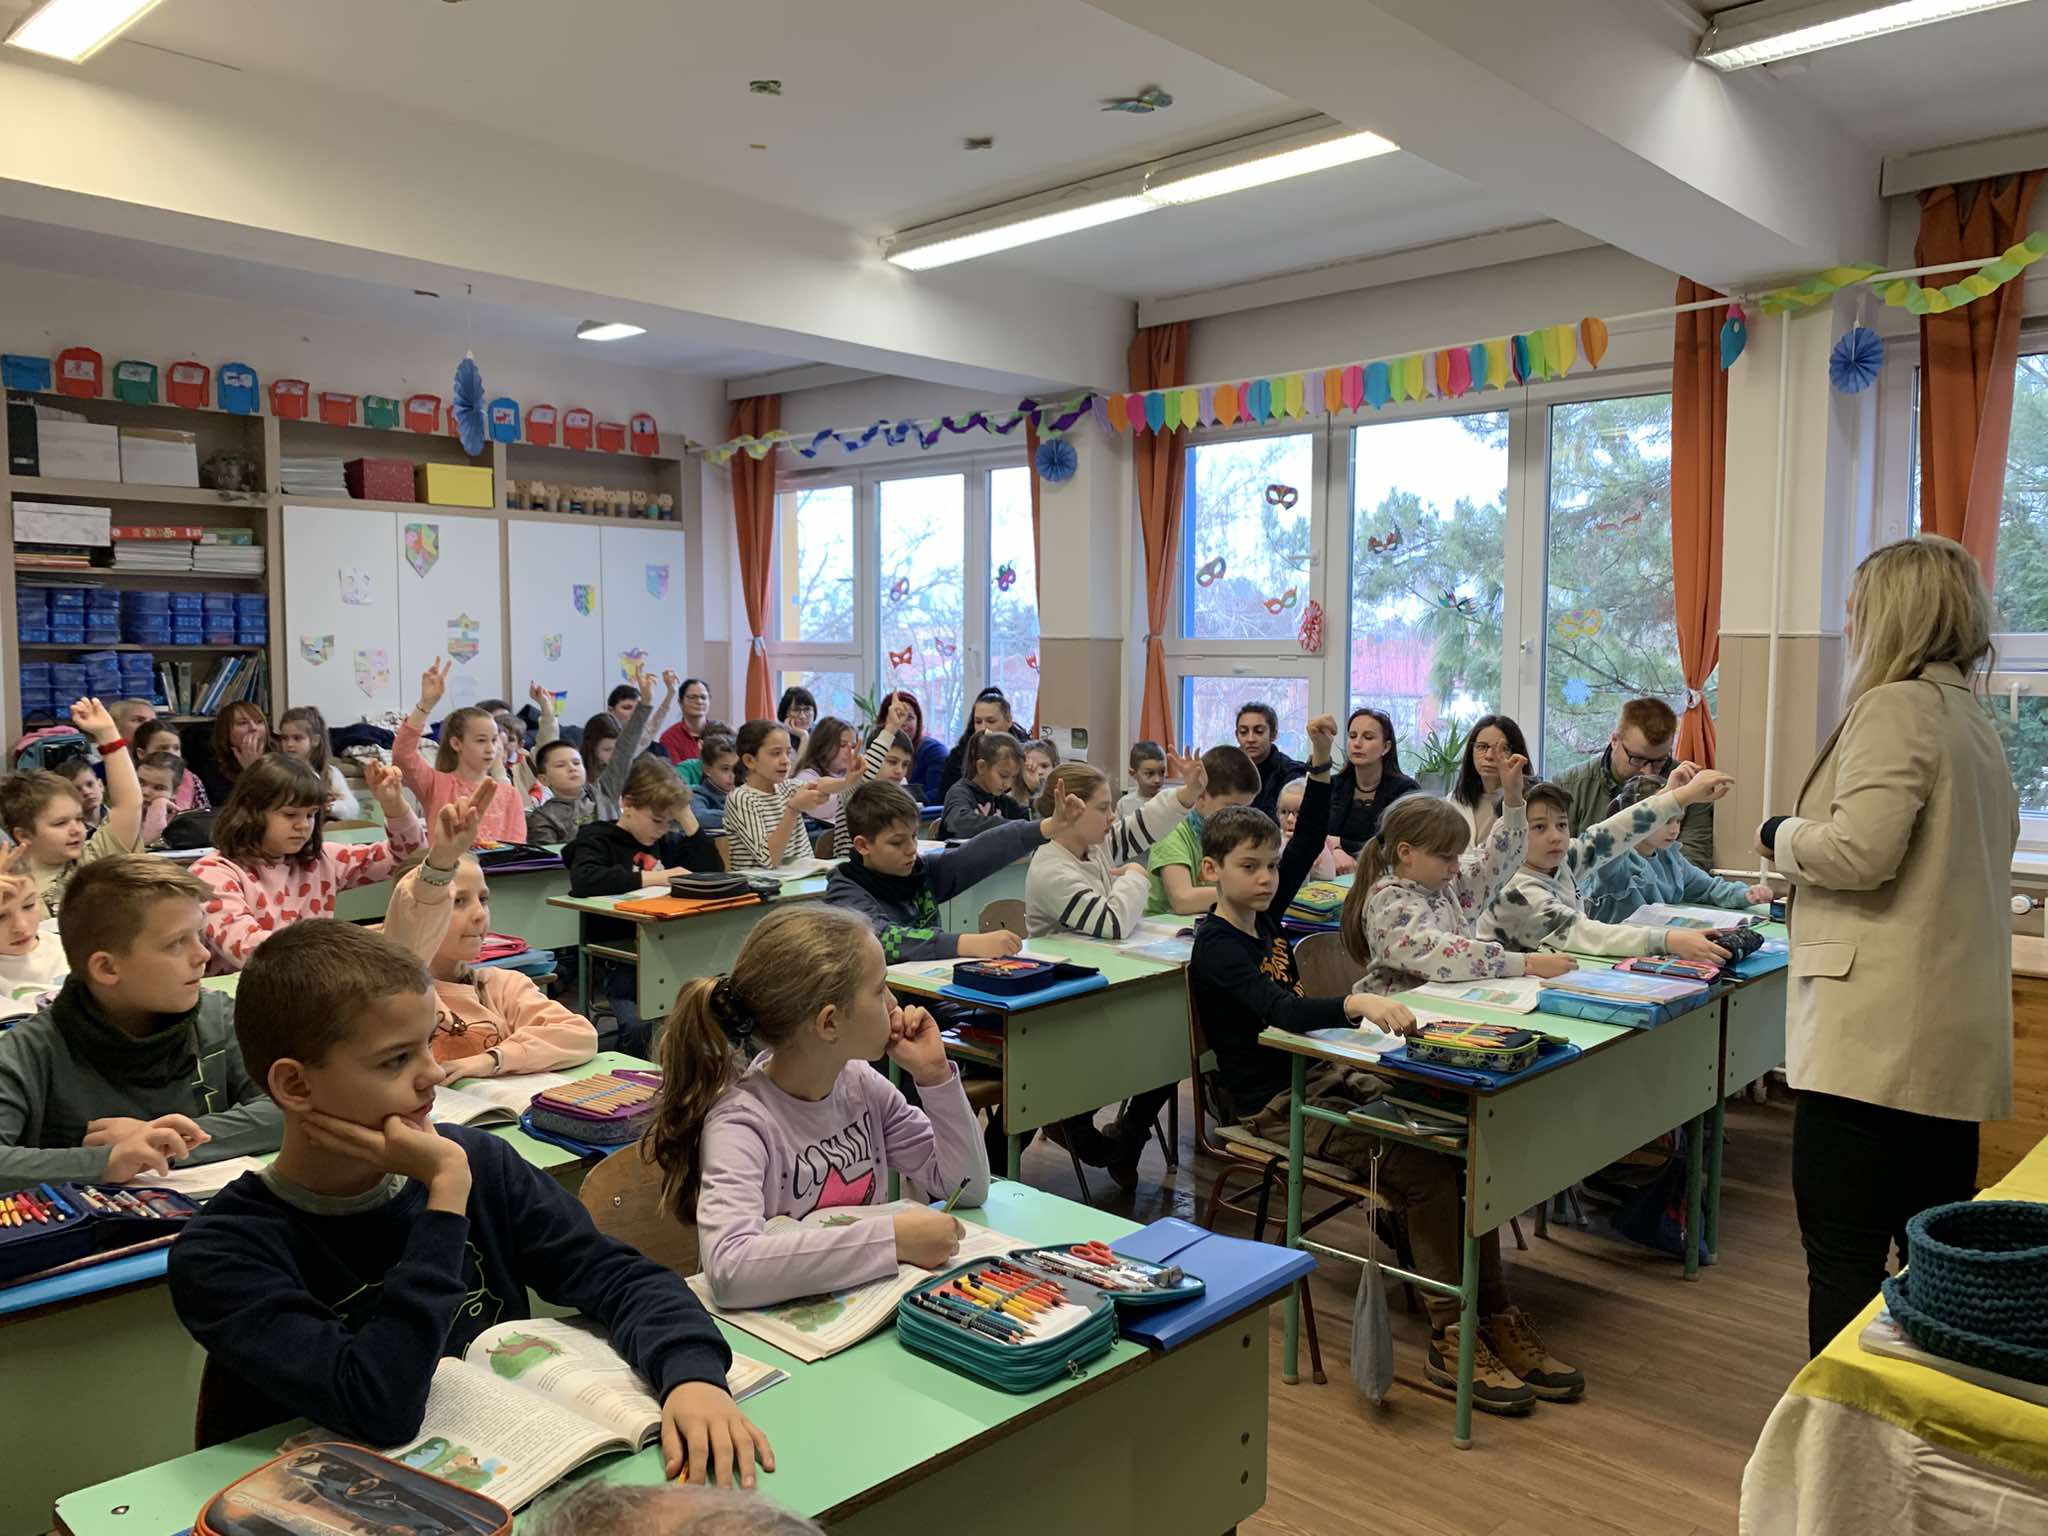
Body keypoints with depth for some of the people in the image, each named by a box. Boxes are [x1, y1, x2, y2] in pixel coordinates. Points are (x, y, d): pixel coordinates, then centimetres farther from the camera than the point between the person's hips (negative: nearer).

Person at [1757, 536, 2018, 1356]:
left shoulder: (1895, 707, -11)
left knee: (1844, 1257, -3)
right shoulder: (1973, 719, 17)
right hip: (1954, 1039, 9)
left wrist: (1782, 836, -3)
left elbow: (1860, 850, -21)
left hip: (1875, 1035, -9)